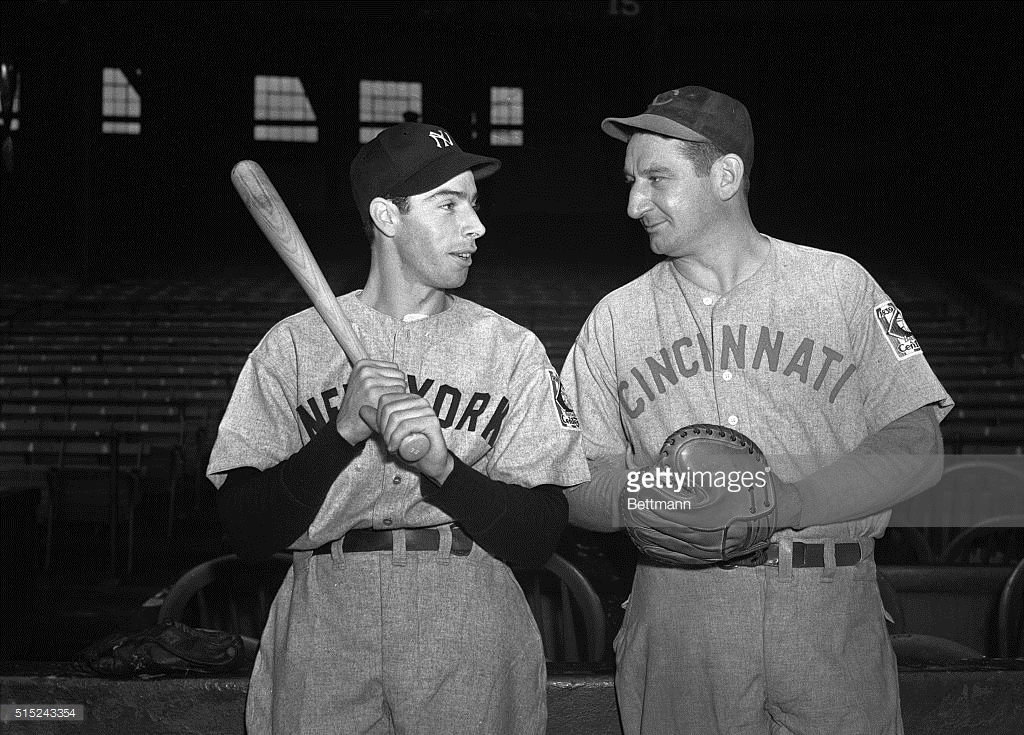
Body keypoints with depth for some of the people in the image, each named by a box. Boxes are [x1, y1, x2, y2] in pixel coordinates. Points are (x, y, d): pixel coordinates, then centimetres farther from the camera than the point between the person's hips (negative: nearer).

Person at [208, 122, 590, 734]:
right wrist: (344, 431, -15)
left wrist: (443, 467, -18)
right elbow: (248, 533, -3)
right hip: (323, 641, 0)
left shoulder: (512, 349, 6)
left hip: (473, 641, 1)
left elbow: (539, 539, -2)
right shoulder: (292, 346, 5)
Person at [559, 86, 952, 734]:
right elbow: (573, 485, 6)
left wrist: (781, 502, -17)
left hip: (831, 615, -1)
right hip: (678, 612, 1)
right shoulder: (616, 319, 11)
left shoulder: (840, 284, 5)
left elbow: (918, 452, -3)